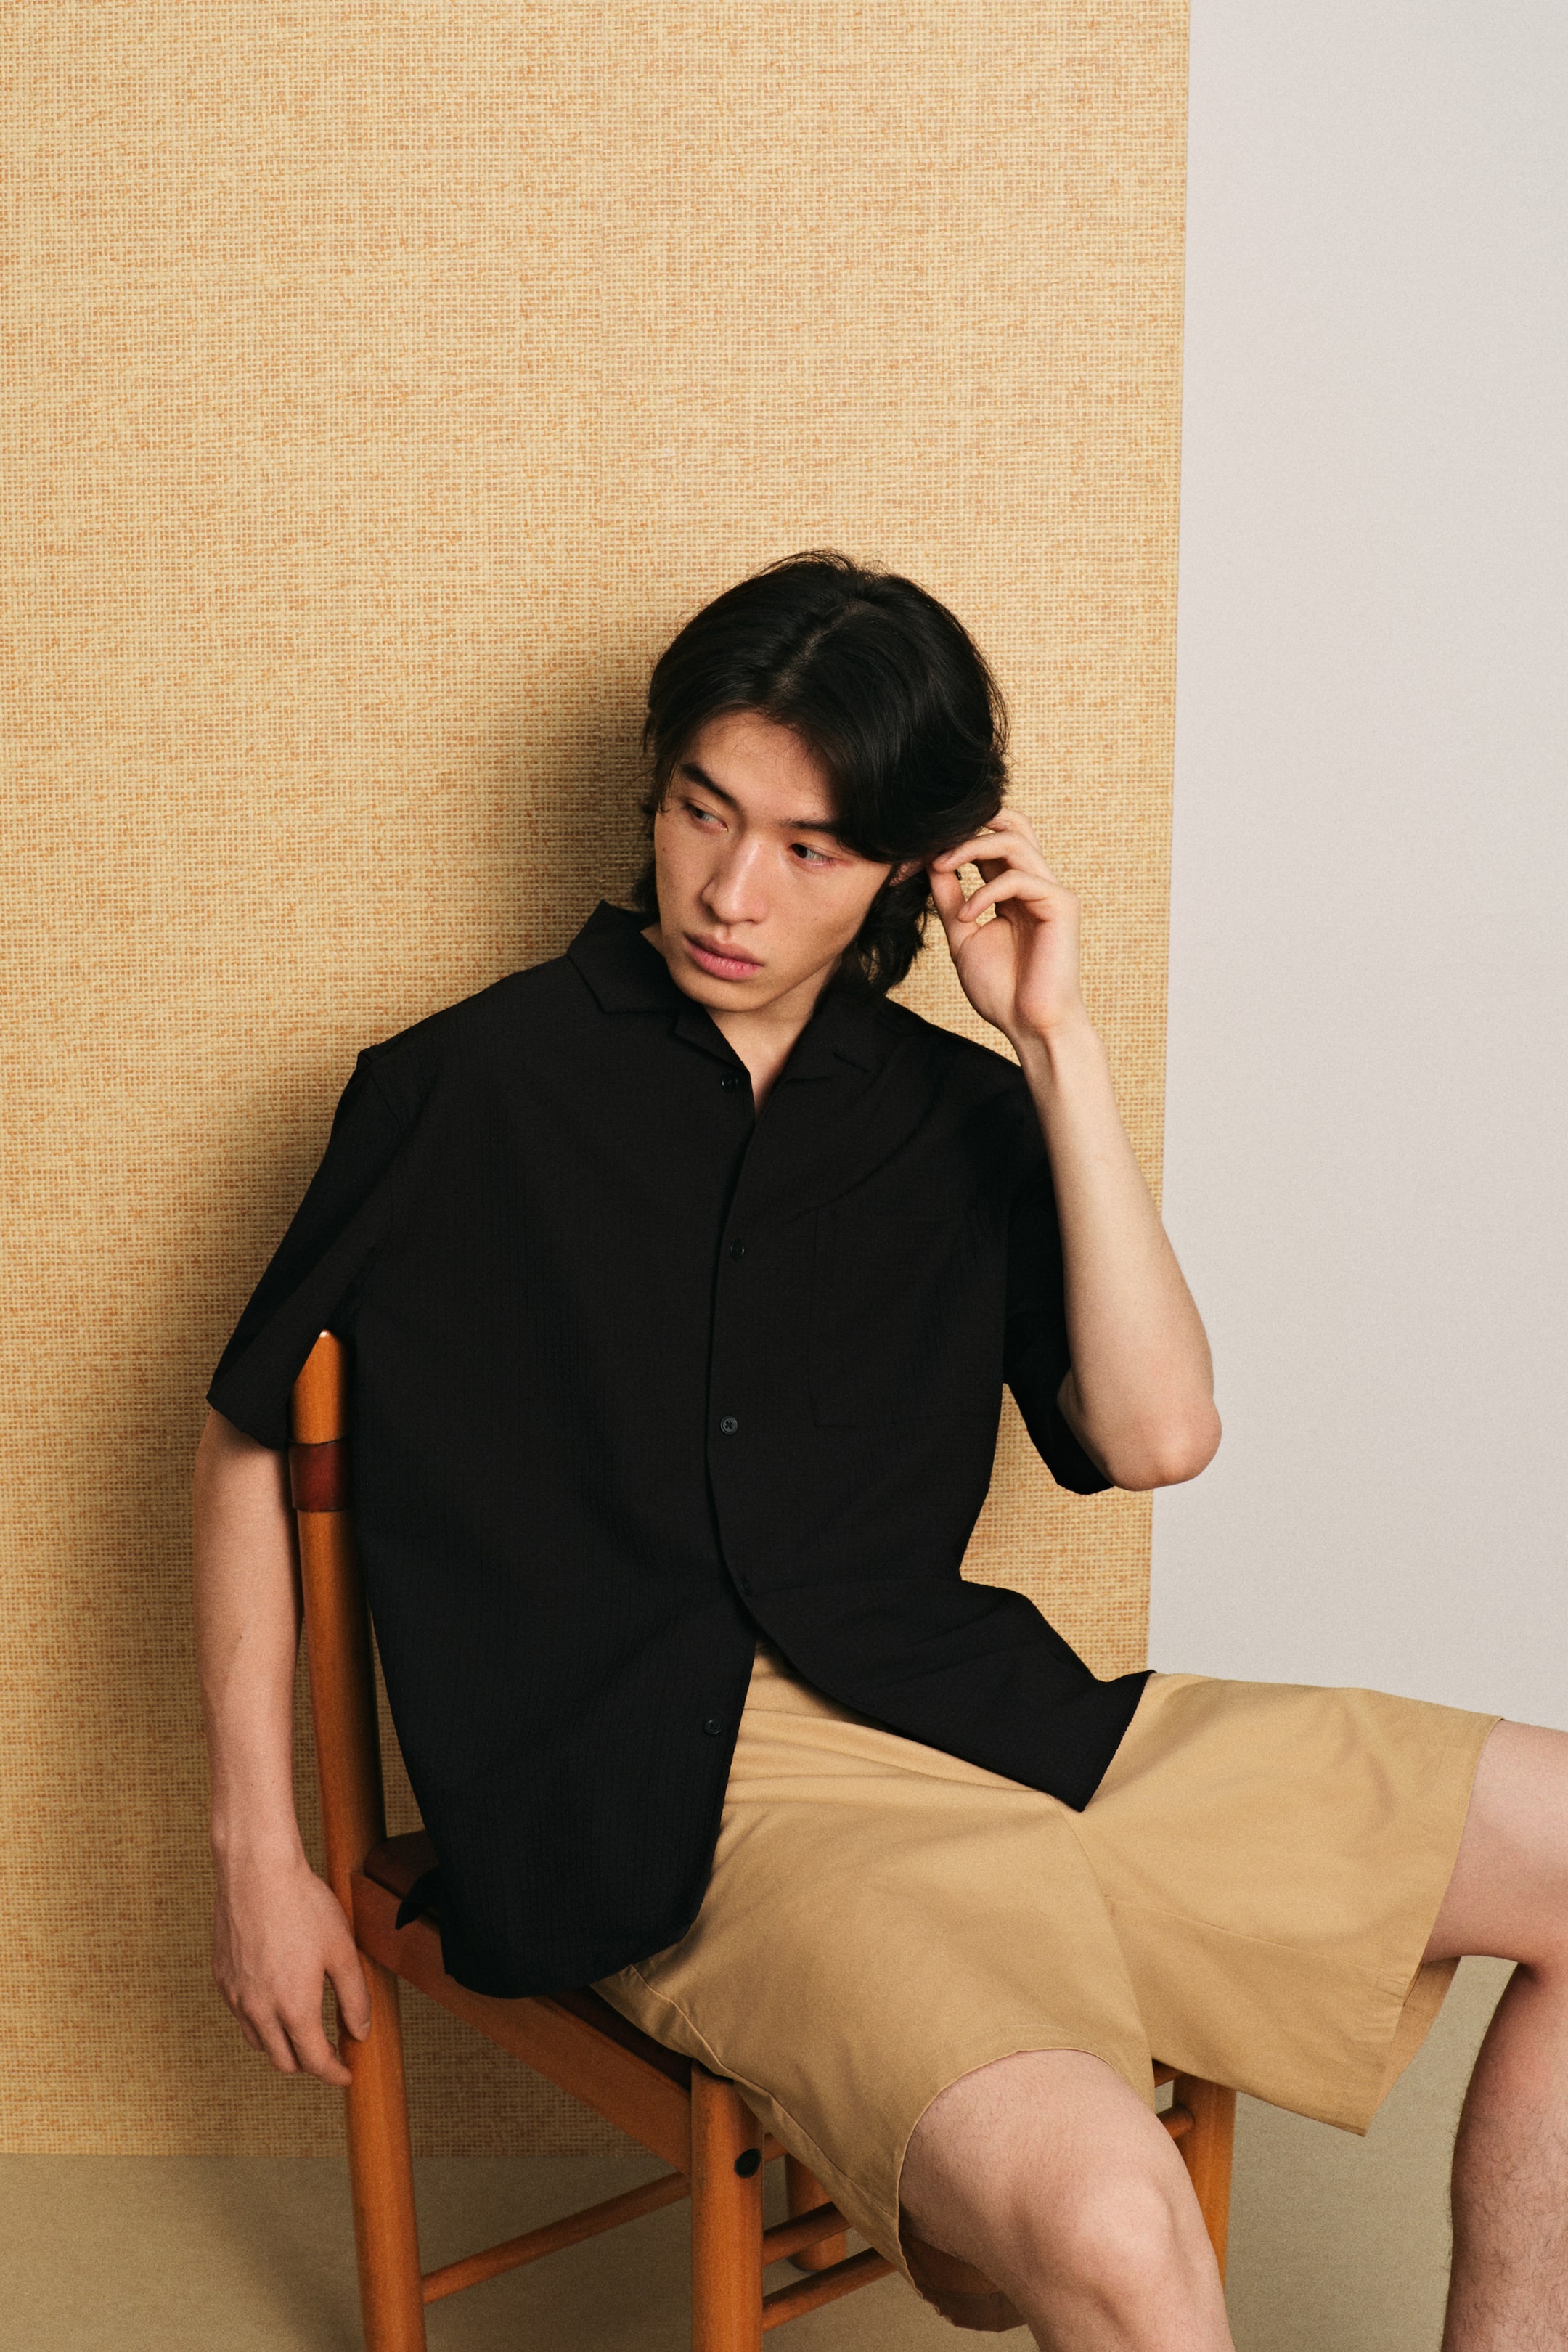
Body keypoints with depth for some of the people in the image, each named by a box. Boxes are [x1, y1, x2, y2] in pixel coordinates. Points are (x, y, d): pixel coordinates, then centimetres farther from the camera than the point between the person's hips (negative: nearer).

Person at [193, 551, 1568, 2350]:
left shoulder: (965, 1113, 12)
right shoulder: (468, 1091, 2)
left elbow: (1157, 1433, 1)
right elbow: (247, 1440, 9)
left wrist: (1058, 1044, -2)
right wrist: (257, 1854, 4)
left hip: (980, 1713, 6)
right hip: (676, 1801, -5)